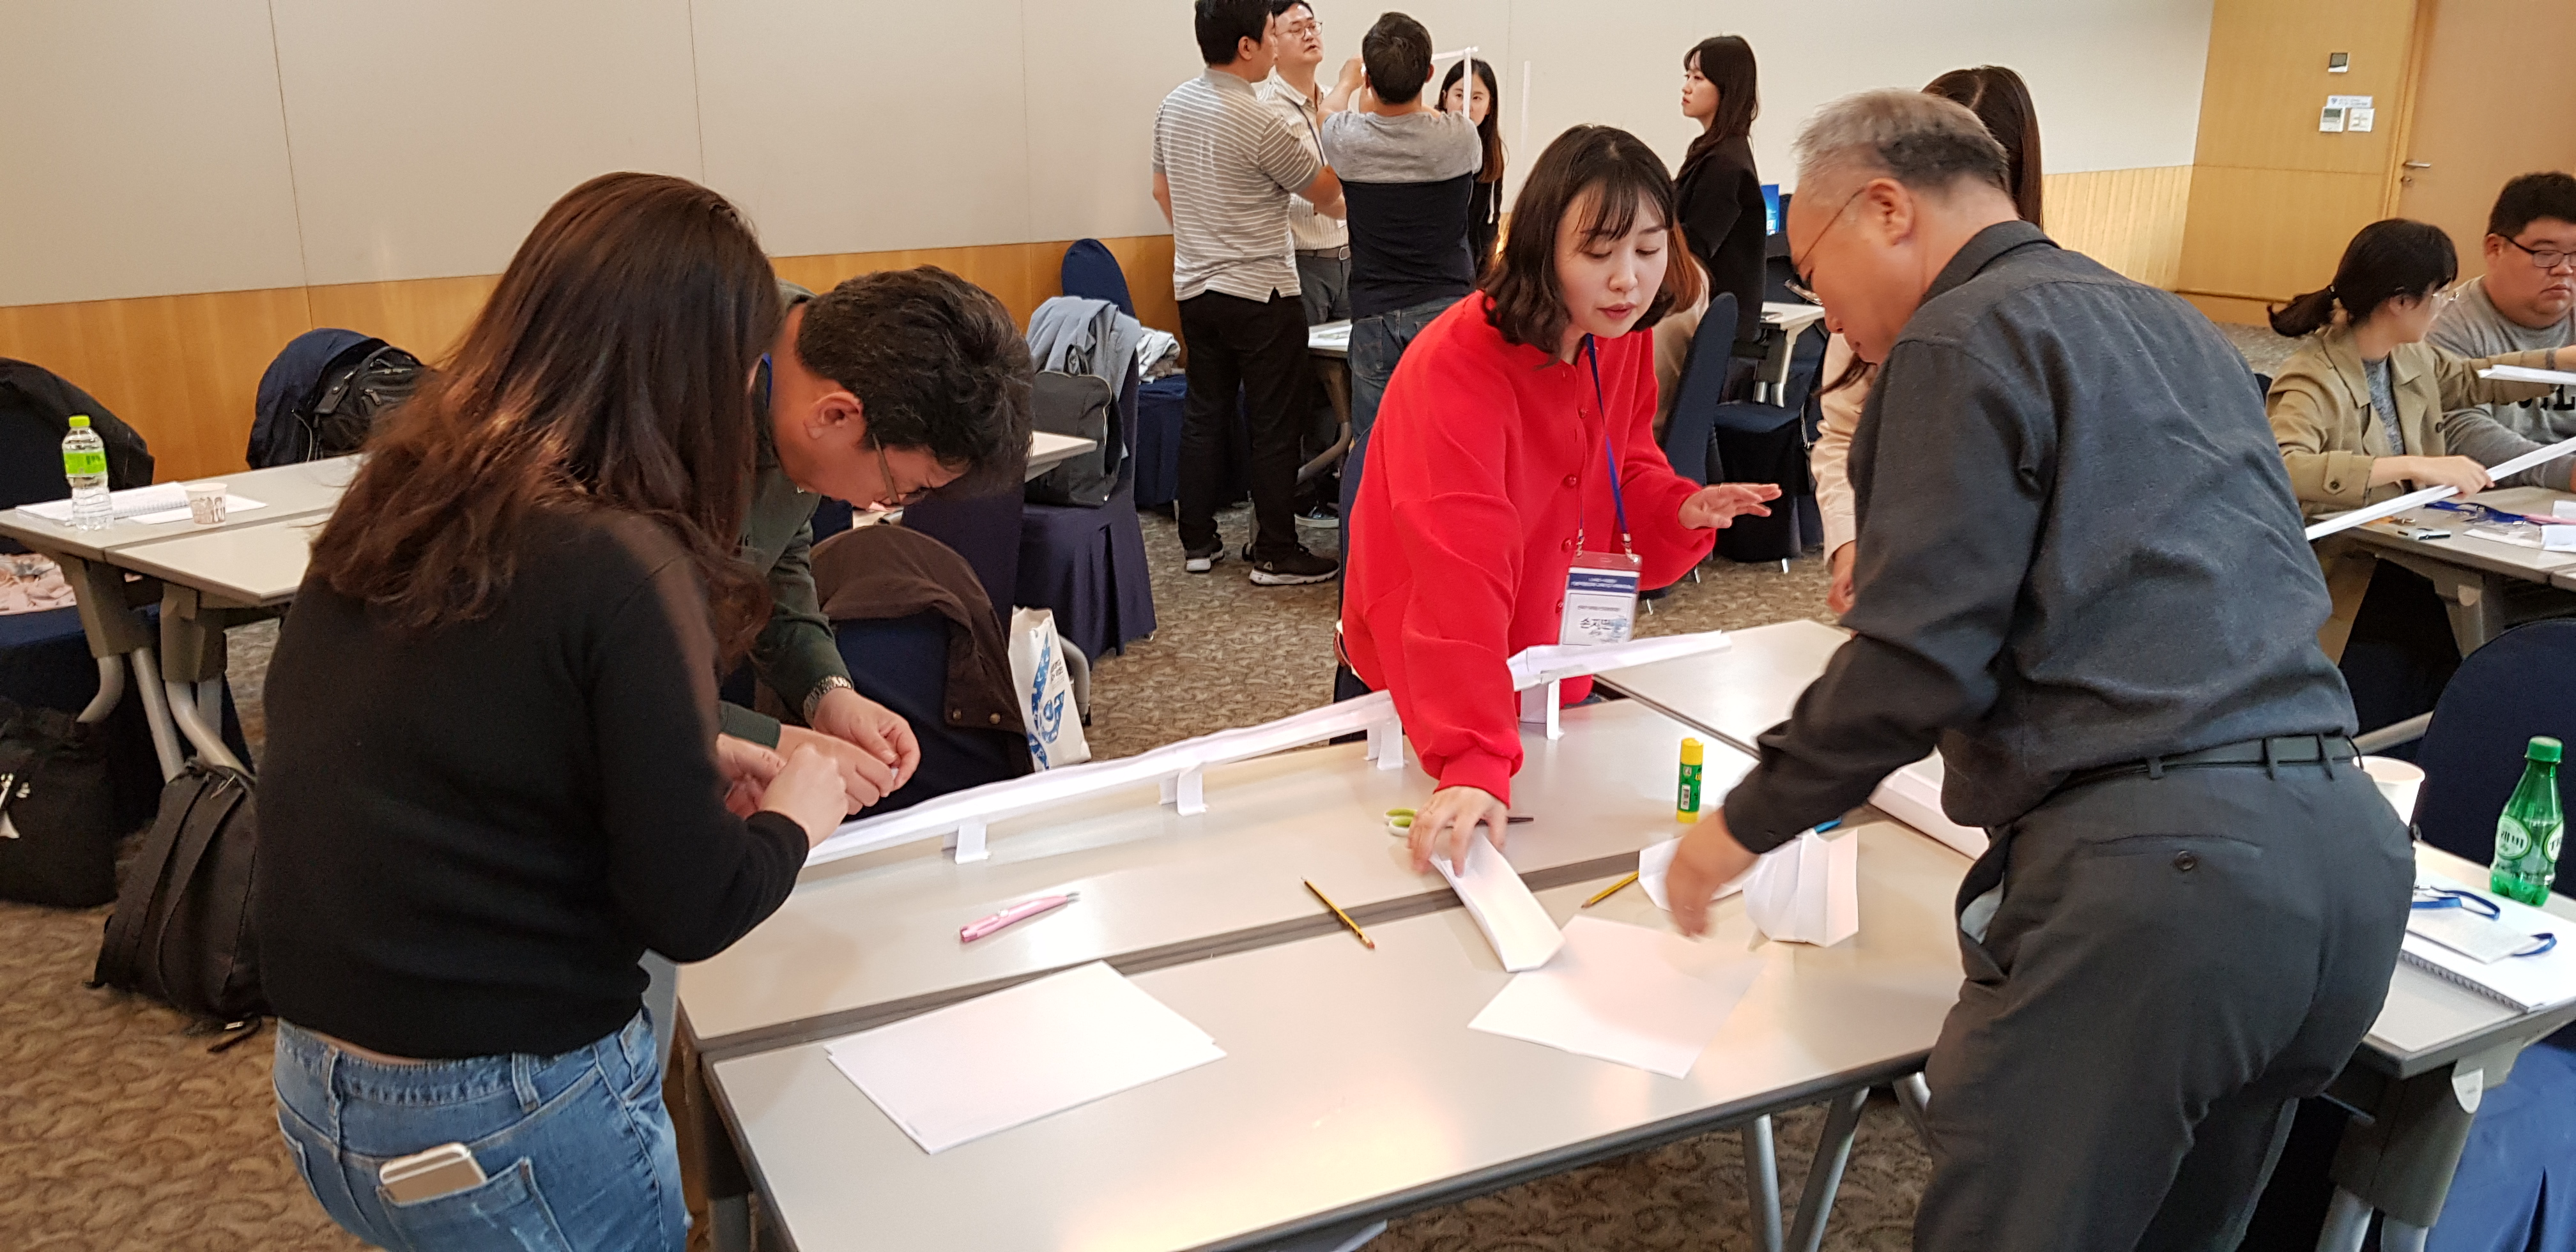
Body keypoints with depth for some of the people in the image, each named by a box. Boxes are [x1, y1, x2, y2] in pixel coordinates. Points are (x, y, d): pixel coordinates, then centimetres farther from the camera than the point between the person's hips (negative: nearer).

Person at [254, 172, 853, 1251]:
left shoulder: (389, 508, -1)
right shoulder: (621, 566, -24)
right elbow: (690, 911, -20)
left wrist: (681, 758, 11)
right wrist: (796, 816, -2)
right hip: (505, 1125, -7)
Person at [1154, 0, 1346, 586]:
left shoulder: (1174, 105, 5)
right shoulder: (1257, 123, -19)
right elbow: (1326, 192, -8)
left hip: (1194, 289, 8)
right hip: (1259, 294, -8)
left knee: (1203, 414, 14)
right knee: (1275, 426, 1)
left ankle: (1198, 542, 19)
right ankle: (1275, 554, 7)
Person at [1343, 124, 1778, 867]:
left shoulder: (1622, 337, -7)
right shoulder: (1457, 368, -31)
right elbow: (1460, 579, -41)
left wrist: (1680, 511, -15)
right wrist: (1475, 764, -50)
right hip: (1420, 699, -6)